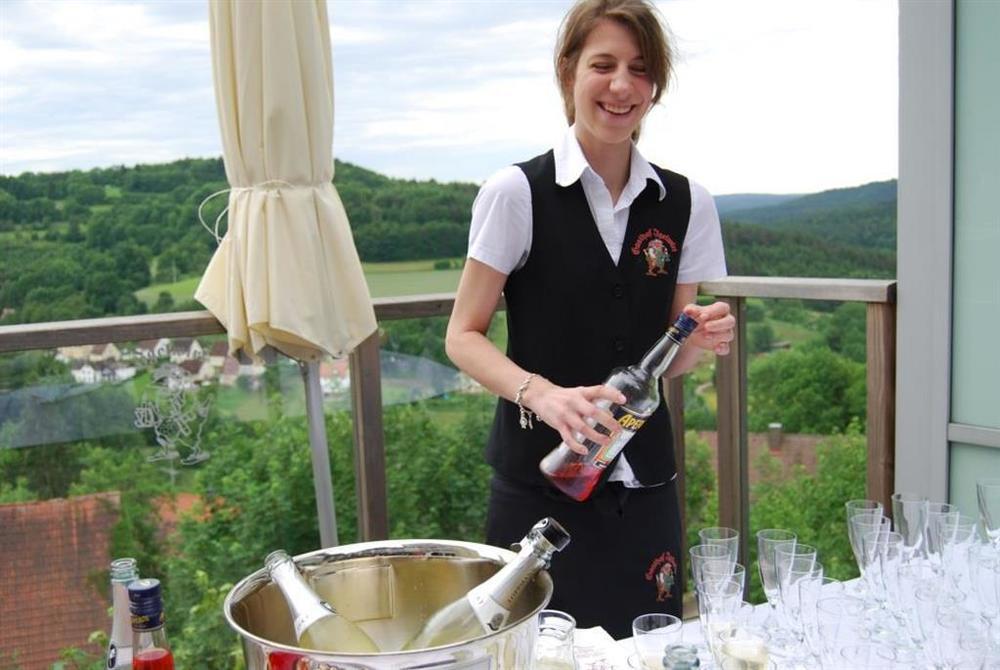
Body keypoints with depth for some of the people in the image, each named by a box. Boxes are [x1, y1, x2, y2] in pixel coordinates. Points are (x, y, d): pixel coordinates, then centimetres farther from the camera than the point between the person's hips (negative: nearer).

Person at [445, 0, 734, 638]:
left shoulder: (686, 204, 3)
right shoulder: (517, 192, -9)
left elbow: (669, 357, 11)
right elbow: (464, 335, -6)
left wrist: (702, 338, -11)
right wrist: (540, 393, -23)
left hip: (645, 486, 4)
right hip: (542, 483, -4)